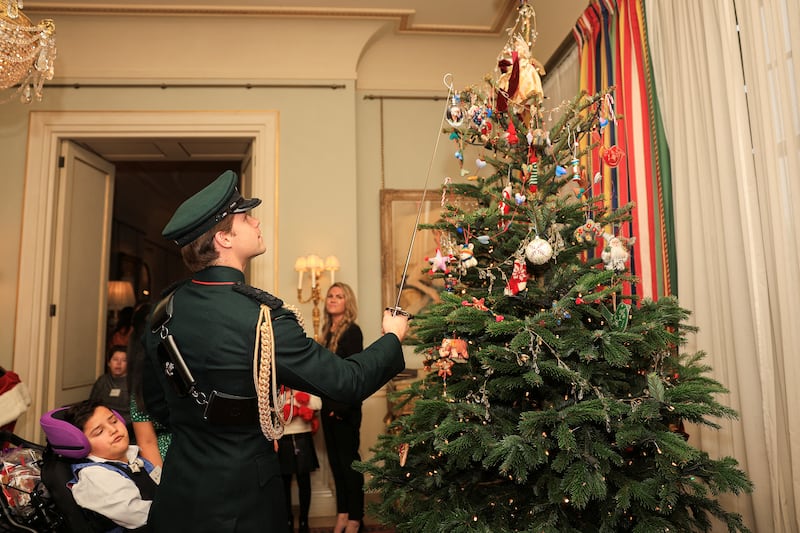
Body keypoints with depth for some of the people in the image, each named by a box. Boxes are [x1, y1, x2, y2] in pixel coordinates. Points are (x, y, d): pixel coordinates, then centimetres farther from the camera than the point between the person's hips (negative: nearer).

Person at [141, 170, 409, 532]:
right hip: (238, 497, -6)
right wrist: (393, 338, -5)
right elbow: (346, 382, -22)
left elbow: (155, 401, 6)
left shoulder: (166, 309, -6)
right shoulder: (261, 319, -27)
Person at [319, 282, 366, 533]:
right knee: (335, 459, 14)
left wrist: (342, 407, -20)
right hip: (329, 404, 7)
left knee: (349, 459, 2)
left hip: (345, 406, -7)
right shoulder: (329, 331, 10)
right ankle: (342, 512, 26)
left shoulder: (352, 331, -11)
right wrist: (327, 405, 8)